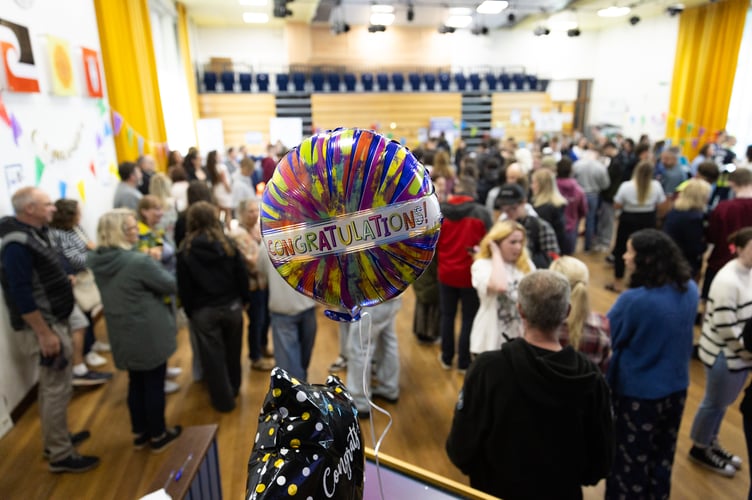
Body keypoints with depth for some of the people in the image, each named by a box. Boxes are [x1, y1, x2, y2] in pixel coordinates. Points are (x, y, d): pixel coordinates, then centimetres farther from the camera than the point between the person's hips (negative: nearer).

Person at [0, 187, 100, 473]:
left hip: (54, 319, 10)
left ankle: (54, 439, 36)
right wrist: (44, 334, -23)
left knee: (51, 385, 20)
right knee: (58, 388, -1)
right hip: (42, 326, -10)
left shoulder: (34, 231, 6)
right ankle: (60, 455, 13)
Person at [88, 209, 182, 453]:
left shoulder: (97, 261, -1)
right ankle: (158, 436, 26)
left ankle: (140, 433, 36)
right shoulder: (139, 261, -26)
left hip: (122, 335, 7)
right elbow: (172, 285, -14)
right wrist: (155, 264, 1)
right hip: (149, 334, -7)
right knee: (154, 384, 10)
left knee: (135, 383, 21)